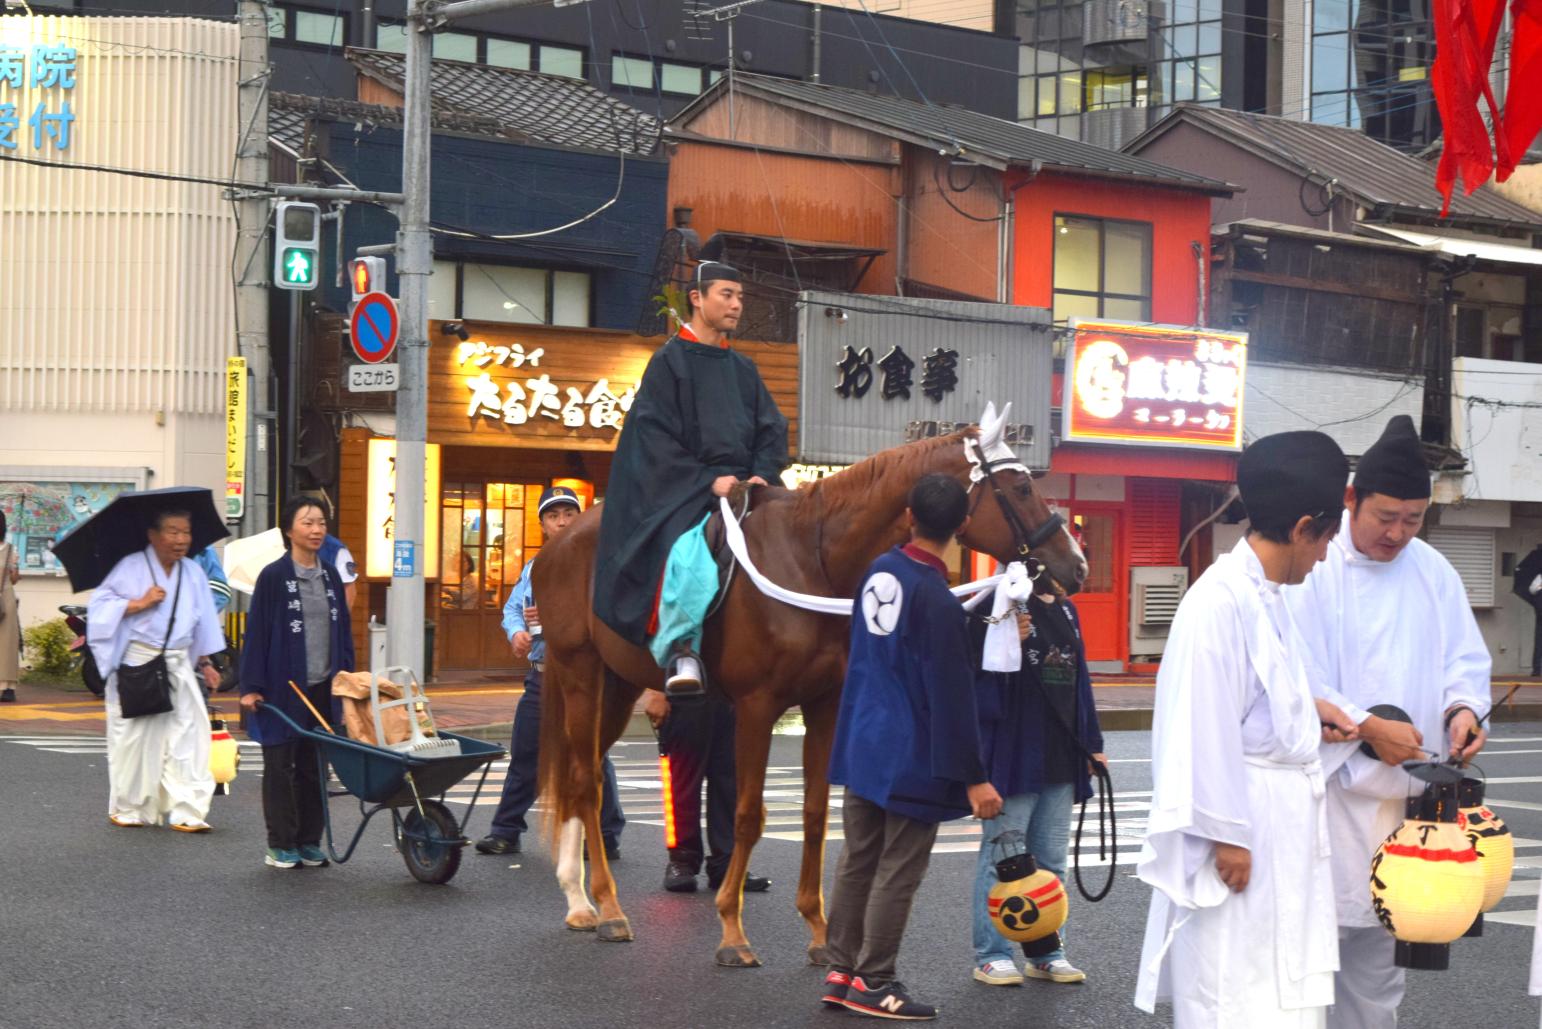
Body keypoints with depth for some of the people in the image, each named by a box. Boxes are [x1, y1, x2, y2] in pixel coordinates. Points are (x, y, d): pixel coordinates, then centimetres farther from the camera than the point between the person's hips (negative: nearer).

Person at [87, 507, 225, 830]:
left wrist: (205, 663, 15)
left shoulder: (193, 573, 11)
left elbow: (203, 622, 18)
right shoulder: (131, 568, -4)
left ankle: (187, 811, -5)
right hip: (137, 664, -4)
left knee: (188, 737, -6)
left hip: (178, 665, 4)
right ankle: (128, 809, 16)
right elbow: (99, 605, -7)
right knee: (134, 737, 2)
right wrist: (140, 603, -15)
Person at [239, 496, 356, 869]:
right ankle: (280, 845, 9)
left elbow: (343, 630, 15)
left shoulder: (330, 576, 10)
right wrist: (251, 687, -9)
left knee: (314, 767, 9)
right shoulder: (273, 576, -6)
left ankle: (309, 841, 17)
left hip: (323, 688, 5)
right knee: (281, 766, 2)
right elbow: (256, 632, -7)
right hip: (284, 687, -5)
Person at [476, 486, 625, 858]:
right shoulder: (534, 567, 17)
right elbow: (512, 607, 15)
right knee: (524, 754, 9)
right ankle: (506, 831, 17)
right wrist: (516, 632, -7)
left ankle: (606, 838, 7)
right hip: (541, 675, 6)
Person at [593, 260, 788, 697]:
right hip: (682, 491, -6)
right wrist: (708, 480, -16)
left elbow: (773, 430, 15)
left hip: (741, 487, 6)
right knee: (690, 548, -34)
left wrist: (762, 474, -6)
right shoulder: (670, 361, 1)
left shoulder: (743, 369, 19)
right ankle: (681, 650, -32)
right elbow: (657, 438, -6)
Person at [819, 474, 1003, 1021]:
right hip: (912, 759, -7)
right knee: (897, 873, 2)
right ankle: (872, 982, 7)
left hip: (862, 745, 8)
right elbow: (952, 699, -19)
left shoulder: (878, 571, 2)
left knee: (857, 861, 14)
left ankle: (842, 971, 20)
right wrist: (973, 777, -15)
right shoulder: (938, 602, -20)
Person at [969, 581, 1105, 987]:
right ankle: (992, 955, 8)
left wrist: (1091, 742, 15)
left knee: (1051, 860, 13)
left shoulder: (1065, 611, 12)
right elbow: (979, 673, -15)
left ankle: (1047, 951, 22)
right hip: (1012, 755, -7)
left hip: (1060, 759, 7)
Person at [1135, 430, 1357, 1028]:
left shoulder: (1267, 596, 11)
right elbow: (1206, 726, -22)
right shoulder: (1221, 600, -20)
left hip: (1281, 822, 10)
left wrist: (1307, 709, 11)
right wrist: (1226, 835, -20)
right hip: (1241, 824, -10)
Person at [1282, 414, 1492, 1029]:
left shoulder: (1433, 573, 7)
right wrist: (1366, 726, -20)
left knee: (1379, 957, 13)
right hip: (1328, 788, -5)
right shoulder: (1312, 568, -10)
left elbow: (1465, 660, 12)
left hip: (1403, 793, 5)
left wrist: (1462, 707, -9)